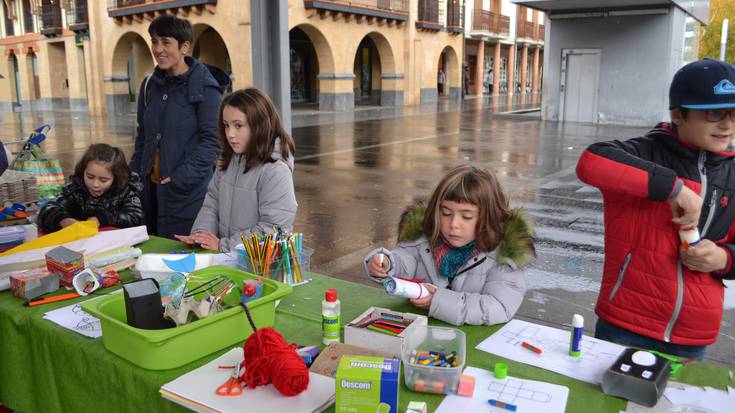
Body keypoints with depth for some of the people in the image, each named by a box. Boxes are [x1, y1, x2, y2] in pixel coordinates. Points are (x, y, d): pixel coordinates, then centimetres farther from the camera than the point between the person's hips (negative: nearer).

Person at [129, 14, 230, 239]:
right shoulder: (150, 85, 11)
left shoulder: (205, 87, -10)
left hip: (189, 191, -6)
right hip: (150, 188, 6)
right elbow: (143, 136, 19)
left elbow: (212, 140, -13)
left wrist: (180, 178, -18)